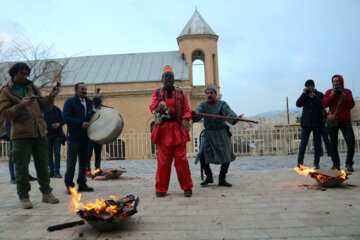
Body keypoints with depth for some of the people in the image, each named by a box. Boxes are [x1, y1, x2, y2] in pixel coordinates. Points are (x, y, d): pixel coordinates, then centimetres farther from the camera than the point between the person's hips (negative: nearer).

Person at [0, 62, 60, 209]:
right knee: (22, 167, 2)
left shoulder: (32, 88, 14)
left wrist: (51, 96, -4)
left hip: (39, 132, 4)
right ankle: (24, 196, 15)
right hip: (21, 134, -4)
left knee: (43, 164, 11)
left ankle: (46, 192, 22)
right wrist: (21, 105, -20)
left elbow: (44, 106, 14)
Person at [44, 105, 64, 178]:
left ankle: (57, 171, 1)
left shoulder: (57, 110, 2)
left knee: (57, 153, -5)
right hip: (47, 135, 1)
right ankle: (51, 171, 17)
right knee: (49, 154, 7)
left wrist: (59, 124, -13)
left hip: (57, 134, 0)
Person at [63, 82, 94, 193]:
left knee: (84, 162, 10)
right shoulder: (70, 102, -3)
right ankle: (69, 185, 8)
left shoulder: (89, 102, 15)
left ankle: (82, 184, 20)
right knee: (71, 162, -2)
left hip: (85, 137, 6)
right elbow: (65, 117, -15)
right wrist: (81, 123, -21)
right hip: (73, 137, -6)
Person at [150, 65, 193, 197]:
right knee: (163, 161, 0)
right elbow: (152, 107, 1)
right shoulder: (157, 93, 14)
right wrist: (159, 104, -22)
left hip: (178, 130, 0)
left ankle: (187, 187, 11)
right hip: (163, 130, 0)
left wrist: (185, 119, -14)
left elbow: (187, 110, 7)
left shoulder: (181, 94, 13)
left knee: (181, 160, -1)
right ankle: (161, 189, 13)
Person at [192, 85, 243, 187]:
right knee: (202, 155, -8)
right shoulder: (203, 105, 3)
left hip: (221, 133, 0)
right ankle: (209, 176, 16)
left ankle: (222, 179, 17)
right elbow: (198, 112, -19)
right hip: (208, 134, 1)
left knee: (227, 156, -3)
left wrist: (235, 118, -43)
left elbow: (228, 112, -20)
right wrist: (194, 115, -45)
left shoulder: (222, 104, 0)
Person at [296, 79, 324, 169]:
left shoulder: (320, 95, 6)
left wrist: (314, 97, -13)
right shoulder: (305, 95, 12)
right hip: (306, 122, 1)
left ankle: (316, 163, 12)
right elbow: (298, 104, -2)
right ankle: (299, 163, -2)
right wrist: (304, 94, -9)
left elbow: (323, 105, -7)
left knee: (317, 143, 4)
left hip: (317, 122, 0)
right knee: (303, 143, -3)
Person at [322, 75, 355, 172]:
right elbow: (324, 104, -4)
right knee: (333, 144, 2)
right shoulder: (329, 92, 8)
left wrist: (344, 96, -14)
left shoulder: (347, 91, 6)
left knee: (351, 143, -6)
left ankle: (349, 164, 9)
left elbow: (351, 105, -4)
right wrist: (331, 95, -13)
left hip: (345, 121, 0)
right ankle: (335, 164, 10)